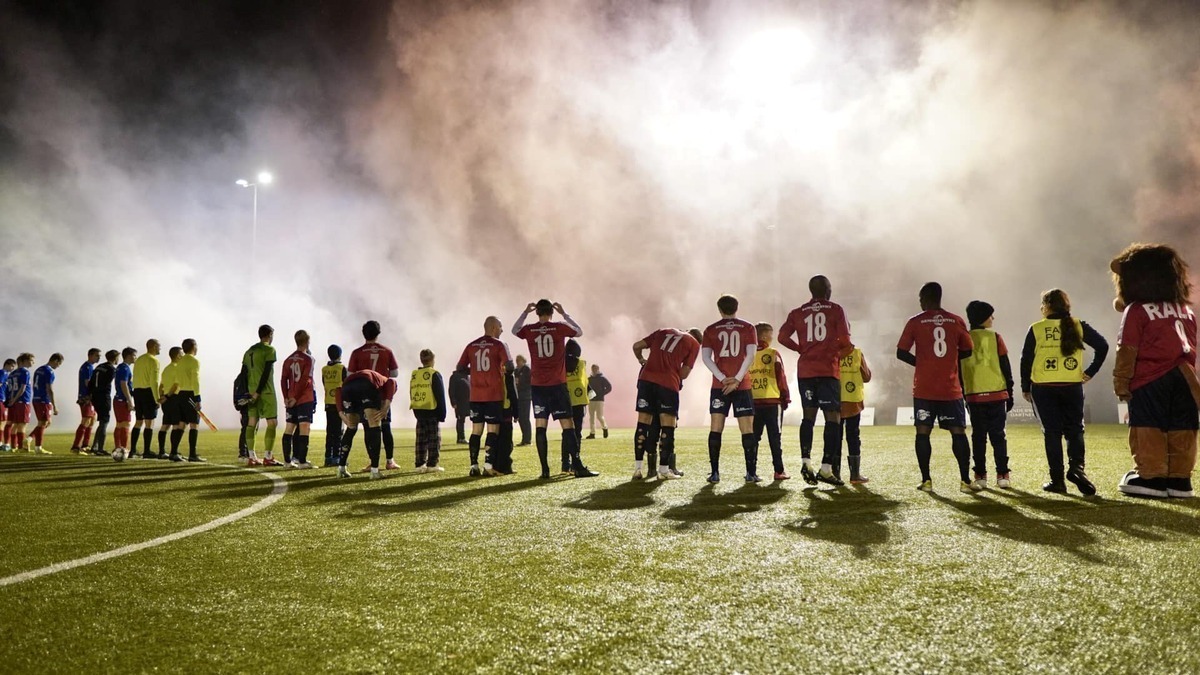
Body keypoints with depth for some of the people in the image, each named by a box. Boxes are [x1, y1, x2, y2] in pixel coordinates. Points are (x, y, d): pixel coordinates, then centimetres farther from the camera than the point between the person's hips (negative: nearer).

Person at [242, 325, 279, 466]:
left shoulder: (249, 351, 15)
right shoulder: (269, 350, -7)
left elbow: (243, 374, 13)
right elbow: (266, 373, -15)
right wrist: (257, 393, -15)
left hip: (251, 392, 7)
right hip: (265, 391, -7)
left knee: (251, 423, 6)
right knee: (272, 423, -3)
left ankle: (252, 458, 7)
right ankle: (268, 458, -7)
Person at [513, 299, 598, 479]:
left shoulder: (529, 330, 1)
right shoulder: (560, 327, -4)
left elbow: (514, 330, 24)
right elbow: (579, 332, 15)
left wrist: (525, 312, 25)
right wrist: (564, 313, 18)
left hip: (537, 385, 2)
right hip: (557, 384, -2)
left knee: (540, 426, 5)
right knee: (568, 425, 0)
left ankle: (545, 470, 3)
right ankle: (578, 467, -3)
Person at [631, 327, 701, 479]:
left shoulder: (664, 331, 22)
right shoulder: (694, 344, 12)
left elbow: (637, 346, 18)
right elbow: (684, 373, 5)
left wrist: (641, 360, 36)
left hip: (646, 379, 4)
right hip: (668, 383, -4)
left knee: (643, 423, 7)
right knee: (667, 426, 5)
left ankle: (637, 468, 8)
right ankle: (664, 469, 5)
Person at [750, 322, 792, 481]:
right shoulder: (773, 354, -4)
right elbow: (781, 377, -5)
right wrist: (786, 398, 5)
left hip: (753, 402, 3)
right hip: (772, 402, -3)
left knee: (754, 437, 8)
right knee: (774, 437, 2)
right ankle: (779, 471, 2)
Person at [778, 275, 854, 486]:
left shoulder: (798, 313, 11)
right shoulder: (836, 310, 2)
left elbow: (783, 336, 1)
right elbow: (845, 341, -6)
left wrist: (802, 349, 12)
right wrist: (838, 352, 13)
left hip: (805, 371, 4)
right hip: (828, 370, -3)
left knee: (808, 415, 11)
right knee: (833, 417, -1)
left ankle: (805, 460, -5)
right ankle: (826, 468, -7)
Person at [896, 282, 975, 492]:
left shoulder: (915, 322, -2)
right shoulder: (957, 321, 4)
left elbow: (901, 353, -3)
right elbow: (967, 351, 10)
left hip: (924, 389, -1)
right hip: (951, 389, 1)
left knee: (923, 432, 5)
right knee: (958, 433, 6)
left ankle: (926, 480, 2)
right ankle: (965, 481, 4)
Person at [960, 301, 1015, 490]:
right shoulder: (995, 338, -4)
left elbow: (959, 370, 6)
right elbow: (1006, 368, -2)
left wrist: (963, 395, 13)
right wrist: (1009, 393, 6)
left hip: (974, 396, 2)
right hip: (996, 394, -2)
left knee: (978, 436, 6)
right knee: (998, 435, 4)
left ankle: (980, 476, 5)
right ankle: (1002, 475, 2)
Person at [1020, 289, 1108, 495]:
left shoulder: (1036, 329, -2)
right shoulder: (1078, 326, 3)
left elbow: (1026, 360, 0)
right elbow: (1102, 345, -2)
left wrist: (1025, 388, 9)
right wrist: (1091, 371, 5)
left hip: (1043, 389, -1)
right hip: (1072, 387, 1)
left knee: (1051, 432, 4)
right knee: (1075, 429, 11)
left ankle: (1057, 480, 3)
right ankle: (1077, 466, -13)